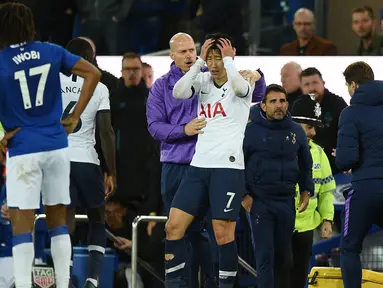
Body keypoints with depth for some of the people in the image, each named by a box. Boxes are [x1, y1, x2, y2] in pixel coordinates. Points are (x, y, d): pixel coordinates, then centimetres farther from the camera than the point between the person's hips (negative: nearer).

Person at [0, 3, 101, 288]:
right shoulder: (52, 52, 2)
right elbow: (93, 74, 4)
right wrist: (75, 117, 6)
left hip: (23, 150, -4)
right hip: (57, 146, 4)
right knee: (58, 220, 13)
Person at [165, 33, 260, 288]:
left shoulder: (243, 82, -1)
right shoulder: (203, 80, 11)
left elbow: (238, 85, -26)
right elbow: (178, 93, -7)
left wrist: (228, 58, -11)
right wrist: (199, 60, -5)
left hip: (228, 167, -5)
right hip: (199, 166, 5)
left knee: (223, 234, -9)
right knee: (174, 227, -1)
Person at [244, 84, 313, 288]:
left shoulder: (296, 131, 5)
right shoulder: (251, 130, -7)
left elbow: (305, 164, 18)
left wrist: (306, 191, 12)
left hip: (286, 202, 4)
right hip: (260, 201, -4)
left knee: (284, 255, 11)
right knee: (265, 254, -8)